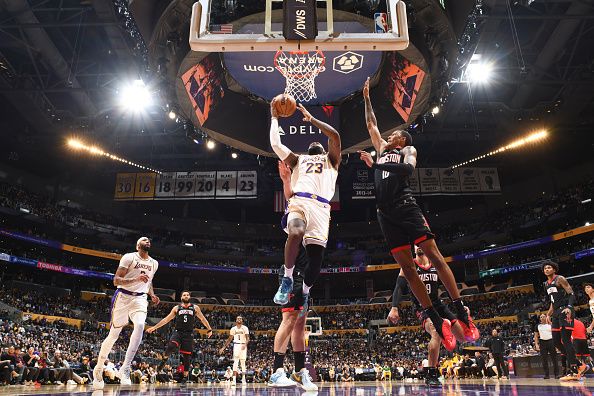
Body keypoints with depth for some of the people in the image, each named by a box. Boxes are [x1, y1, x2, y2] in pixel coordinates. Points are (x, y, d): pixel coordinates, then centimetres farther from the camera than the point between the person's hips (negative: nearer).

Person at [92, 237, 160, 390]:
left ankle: (125, 369, -22)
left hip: (140, 298, 3)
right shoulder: (129, 257, -7)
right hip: (123, 297, -3)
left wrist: (152, 295, 10)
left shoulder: (154, 263, 11)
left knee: (140, 326, -25)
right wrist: (136, 279, -26)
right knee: (114, 334, 4)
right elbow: (116, 280, -12)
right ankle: (99, 367, 27)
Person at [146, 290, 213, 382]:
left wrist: (209, 330, 9)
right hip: (178, 332, 0)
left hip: (189, 334, 0)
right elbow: (166, 319, 11)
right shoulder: (176, 308, 9)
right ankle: (164, 360, 0)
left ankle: (185, 377, 15)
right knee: (170, 347, -29)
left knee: (187, 356, 1)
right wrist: (154, 327, 5)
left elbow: (203, 319, 13)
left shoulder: (195, 308, 7)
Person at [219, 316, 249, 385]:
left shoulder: (245, 328, 0)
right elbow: (229, 339, 13)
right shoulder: (233, 329, 7)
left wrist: (245, 344, -25)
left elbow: (247, 338, -6)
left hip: (243, 346, -1)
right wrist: (223, 347, 9)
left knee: (243, 363, 7)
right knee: (235, 362, -11)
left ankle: (243, 379, 17)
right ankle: (234, 379, -14)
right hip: (236, 345, 1)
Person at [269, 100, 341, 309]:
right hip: (299, 201, 0)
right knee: (296, 233, -34)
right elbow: (275, 144, 22)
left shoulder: (331, 160, 29)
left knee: (316, 256, -8)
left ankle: (305, 292, 20)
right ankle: (287, 279, -14)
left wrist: (311, 118, 20)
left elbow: (335, 135, 12)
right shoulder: (298, 159, 33)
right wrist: (275, 118, 31)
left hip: (321, 207, 0)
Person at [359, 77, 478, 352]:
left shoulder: (408, 150, 12)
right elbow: (371, 124, 37)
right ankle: (438, 323, -1)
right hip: (386, 213, 5)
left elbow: (409, 168, -10)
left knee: (433, 254, -13)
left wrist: (374, 164, -13)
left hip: (405, 206, -5)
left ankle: (462, 315, -9)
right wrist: (367, 98, 37)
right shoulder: (382, 149, 29)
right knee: (406, 268, -3)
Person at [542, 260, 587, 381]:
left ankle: (573, 372, -10)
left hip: (565, 311, -9)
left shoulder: (560, 279, -5)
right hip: (556, 313, 9)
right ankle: (579, 365, 15)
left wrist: (569, 307, -28)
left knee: (566, 340, -13)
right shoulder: (546, 284, 19)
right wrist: (548, 314, 20)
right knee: (556, 342, 5)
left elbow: (571, 294, -12)